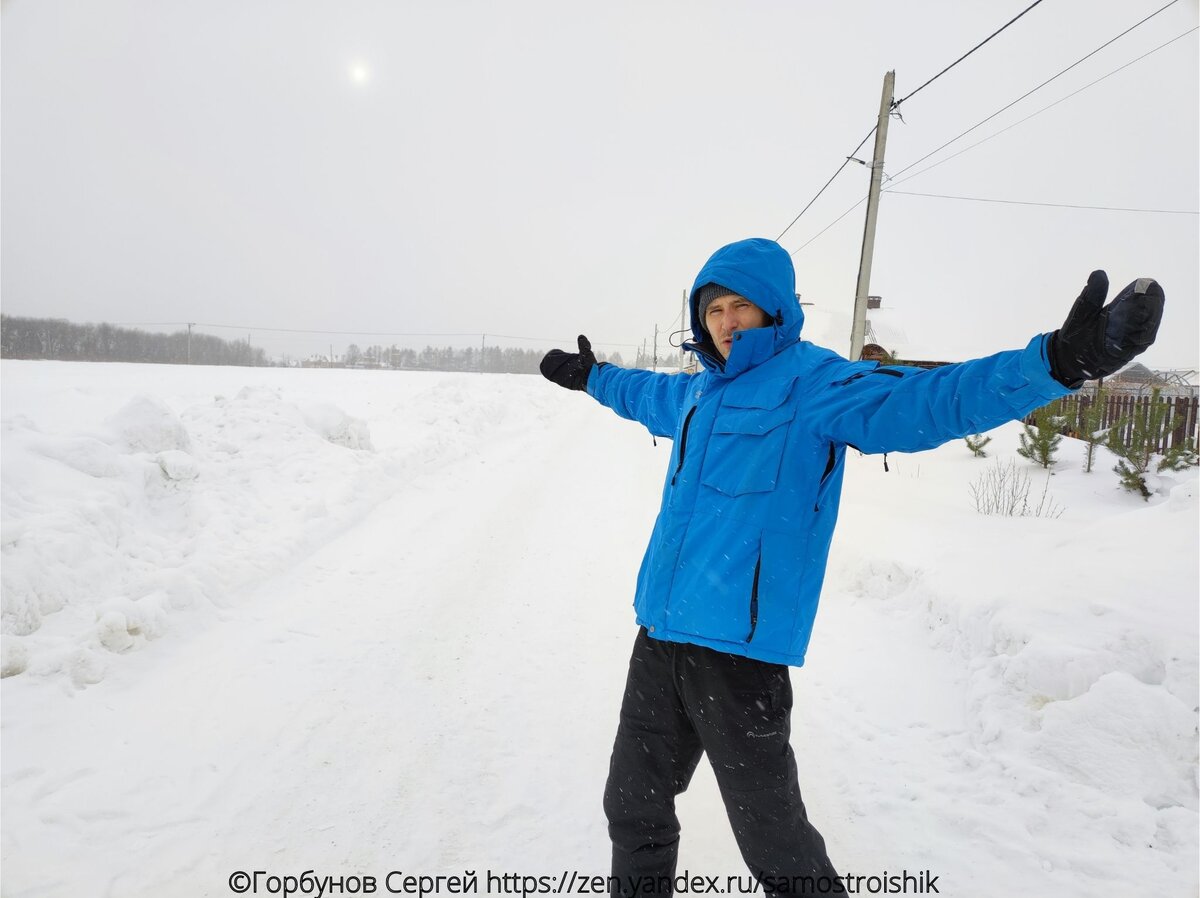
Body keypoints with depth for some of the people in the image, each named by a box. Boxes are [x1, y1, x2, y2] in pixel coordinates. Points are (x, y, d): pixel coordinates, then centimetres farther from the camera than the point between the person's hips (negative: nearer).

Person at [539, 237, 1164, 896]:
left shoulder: (813, 381, -9)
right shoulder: (697, 391, 13)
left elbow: (920, 400, -25)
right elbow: (644, 394, 36)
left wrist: (1056, 361, -39)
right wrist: (591, 375, 50)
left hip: (740, 646, -7)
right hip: (659, 633, 7)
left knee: (772, 837, 7)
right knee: (632, 806, 20)